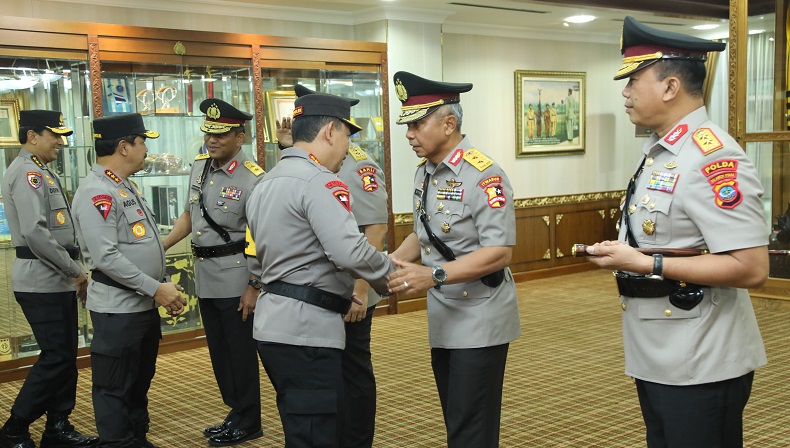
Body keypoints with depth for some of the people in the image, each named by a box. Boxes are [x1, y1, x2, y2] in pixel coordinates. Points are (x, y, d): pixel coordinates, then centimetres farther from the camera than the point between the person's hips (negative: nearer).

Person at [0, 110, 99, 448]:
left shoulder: (44, 173, 17)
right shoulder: (27, 173, -14)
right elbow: (35, 233, -24)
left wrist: (74, 272, 13)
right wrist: (75, 270, -16)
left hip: (58, 280, 10)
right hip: (41, 283, -10)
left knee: (65, 357, 12)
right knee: (56, 358, -6)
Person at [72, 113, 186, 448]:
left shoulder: (127, 187, 13)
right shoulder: (96, 193, -18)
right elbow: (106, 257, -24)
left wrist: (164, 288, 13)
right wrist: (156, 288, -20)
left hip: (144, 304, 10)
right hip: (118, 308, -10)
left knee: (140, 382, 20)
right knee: (115, 389, 2)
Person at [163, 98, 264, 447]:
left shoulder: (252, 179, -16)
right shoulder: (199, 166, 7)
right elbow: (189, 215, 18)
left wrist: (254, 287, -18)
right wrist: (159, 246, 7)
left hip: (235, 279, -8)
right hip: (205, 275, 8)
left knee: (241, 351, 3)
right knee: (219, 349, 16)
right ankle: (235, 412, 29)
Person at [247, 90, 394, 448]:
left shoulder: (267, 182, 17)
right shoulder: (320, 181, -15)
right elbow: (351, 251, -25)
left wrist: (336, 291, 23)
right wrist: (392, 278, -8)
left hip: (275, 322, 10)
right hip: (305, 327, -10)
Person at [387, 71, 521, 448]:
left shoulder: (484, 176, -19)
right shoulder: (423, 173, 7)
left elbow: (499, 253, -24)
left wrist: (434, 275, -32)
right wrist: (392, 261, 0)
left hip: (479, 321, -8)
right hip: (441, 318, 8)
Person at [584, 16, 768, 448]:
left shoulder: (713, 158, -21)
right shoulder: (657, 152, 10)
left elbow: (751, 268, -26)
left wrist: (648, 265, -25)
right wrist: (621, 253, 5)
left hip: (700, 367, -9)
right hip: (655, 358, 10)